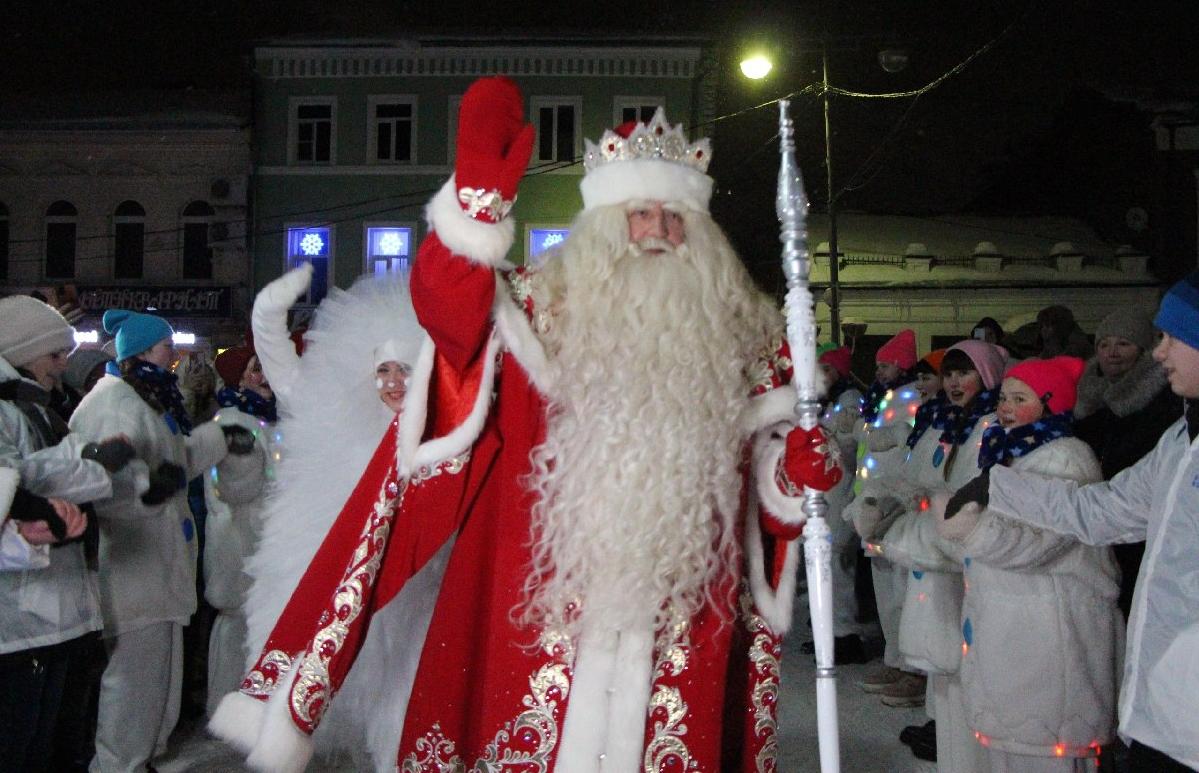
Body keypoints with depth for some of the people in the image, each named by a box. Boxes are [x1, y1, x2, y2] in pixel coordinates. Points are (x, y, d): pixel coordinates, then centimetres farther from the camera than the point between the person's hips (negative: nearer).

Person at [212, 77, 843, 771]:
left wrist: (796, 469, -3)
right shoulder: (547, 308, 4)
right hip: (542, 602, -2)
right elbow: (447, 302, -14)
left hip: (681, 605, 2)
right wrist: (481, 192, -28)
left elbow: (771, 455, 19)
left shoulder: (742, 334, 13)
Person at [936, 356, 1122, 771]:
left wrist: (974, 527, -40)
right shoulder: (1007, 454, 18)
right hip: (1003, 630, 9)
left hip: (1050, 637, -9)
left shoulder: (1067, 459, -11)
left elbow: (1032, 540, -26)